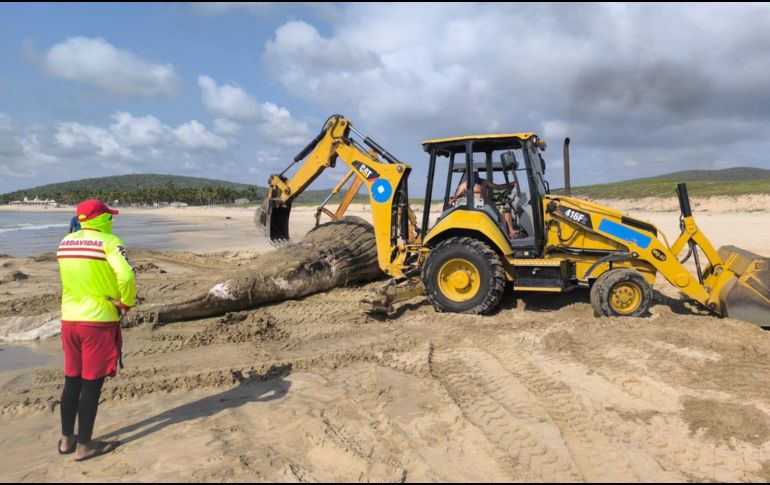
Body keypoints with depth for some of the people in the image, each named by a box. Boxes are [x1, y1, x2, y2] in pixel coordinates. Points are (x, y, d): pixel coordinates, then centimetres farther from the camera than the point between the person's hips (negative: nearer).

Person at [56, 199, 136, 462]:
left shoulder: (65, 243, 8)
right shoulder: (109, 242, -14)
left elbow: (75, 278, 15)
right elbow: (126, 277, -26)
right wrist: (126, 304, -11)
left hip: (69, 320, 7)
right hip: (99, 322, -7)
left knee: (72, 381, 18)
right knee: (91, 384, 3)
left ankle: (66, 439, 30)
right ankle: (84, 445, 14)